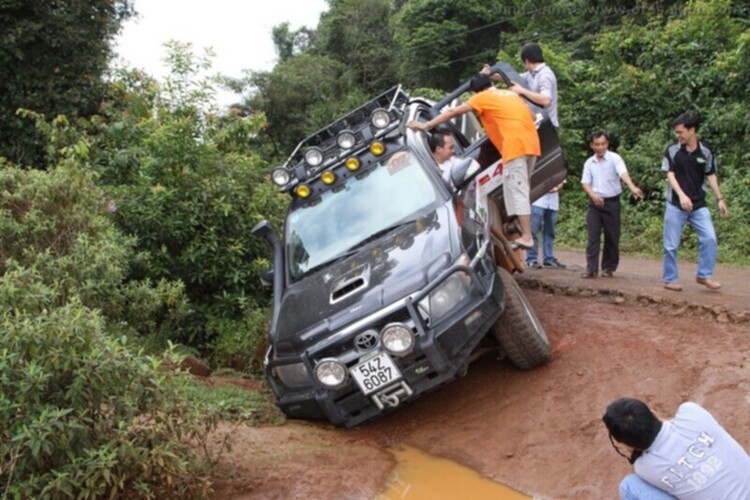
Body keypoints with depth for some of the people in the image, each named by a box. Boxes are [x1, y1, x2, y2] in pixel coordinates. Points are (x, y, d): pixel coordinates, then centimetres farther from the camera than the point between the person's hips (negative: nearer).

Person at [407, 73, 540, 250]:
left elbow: (453, 112, 6)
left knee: (517, 191, -7)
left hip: (515, 145, -8)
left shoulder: (482, 97, 7)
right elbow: (531, 116, 29)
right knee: (521, 190, 15)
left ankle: (526, 237, -11)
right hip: (531, 142, 8)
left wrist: (425, 125, 9)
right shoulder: (511, 94, 26)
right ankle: (522, 229, 16)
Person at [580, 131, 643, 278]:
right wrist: (593, 195, -17)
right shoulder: (589, 163, 7)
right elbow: (585, 182, 4)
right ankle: (591, 269, -2)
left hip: (612, 202, -3)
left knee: (612, 237, 4)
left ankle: (608, 268, 16)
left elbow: (623, 173, -23)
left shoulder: (614, 158, -6)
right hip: (595, 203, 3)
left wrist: (632, 188, -42)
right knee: (593, 236, -2)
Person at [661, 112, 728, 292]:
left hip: (699, 205, 2)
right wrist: (682, 195, -22)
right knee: (671, 244, 2)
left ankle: (704, 275, 4)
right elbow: (670, 175, -8)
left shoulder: (705, 152, 2)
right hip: (675, 205, -2)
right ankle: (670, 279, 14)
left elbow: (711, 176, 9)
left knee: (709, 238, -9)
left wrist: (720, 199, 5)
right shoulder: (672, 151, -4)